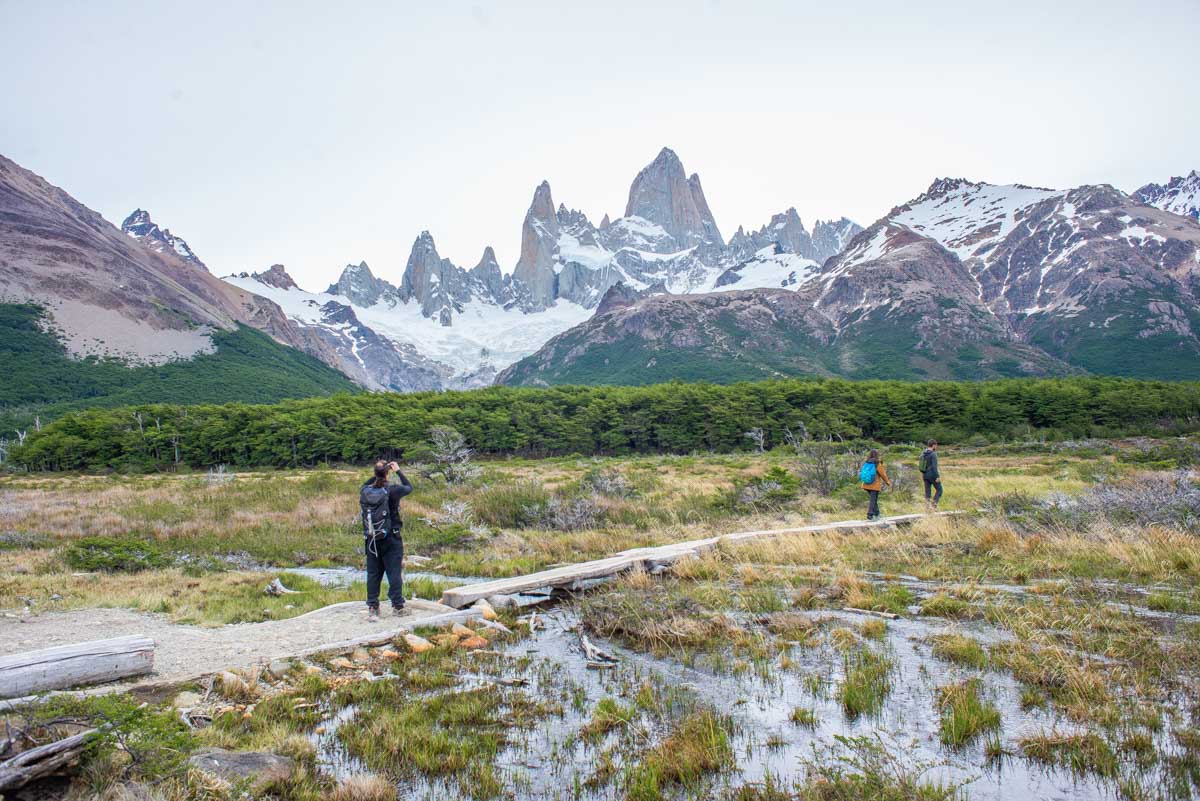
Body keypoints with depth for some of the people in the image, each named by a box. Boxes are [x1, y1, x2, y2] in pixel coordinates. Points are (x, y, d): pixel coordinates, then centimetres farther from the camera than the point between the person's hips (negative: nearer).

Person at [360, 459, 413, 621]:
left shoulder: (364, 492, -4)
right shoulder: (392, 490, -14)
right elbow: (409, 487, 5)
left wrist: (377, 475, 15)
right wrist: (398, 471, 13)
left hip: (371, 541, 3)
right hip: (391, 540, -3)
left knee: (373, 574, 10)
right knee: (394, 573, 5)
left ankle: (372, 608, 13)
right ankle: (397, 605, 11)